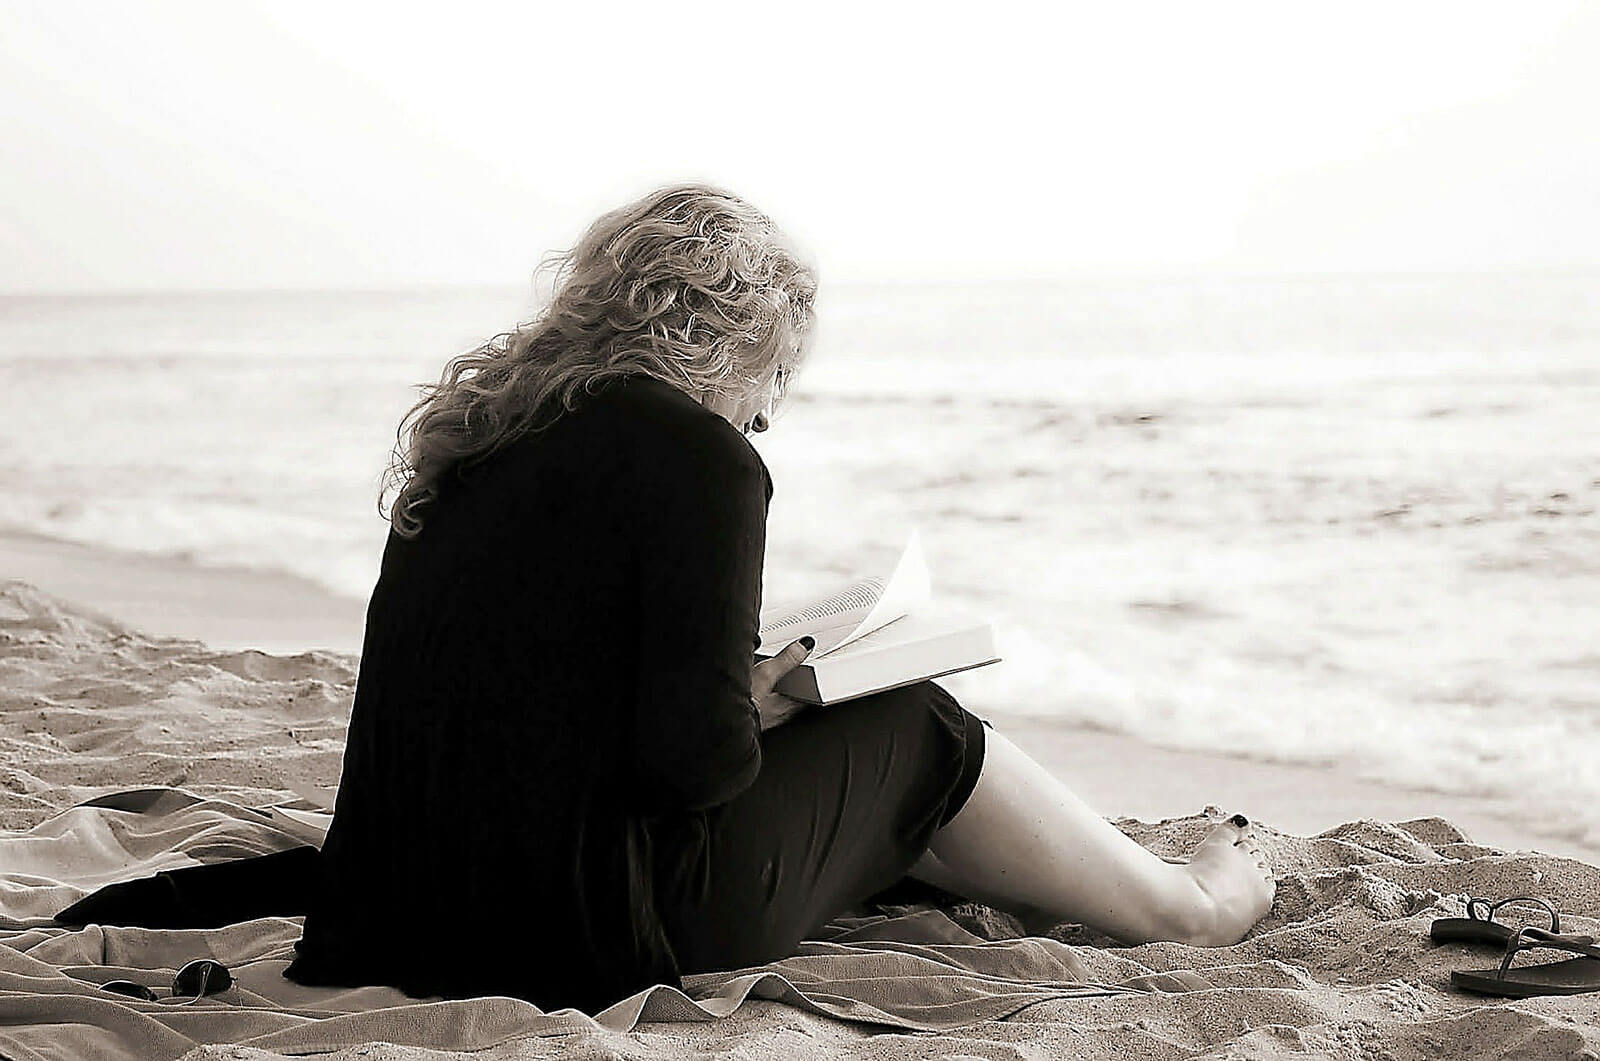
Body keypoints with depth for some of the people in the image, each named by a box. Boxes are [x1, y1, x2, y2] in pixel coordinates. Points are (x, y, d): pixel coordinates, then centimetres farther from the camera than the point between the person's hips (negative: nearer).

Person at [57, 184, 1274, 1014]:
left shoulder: (476, 431, 10)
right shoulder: (698, 452, -14)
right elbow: (694, 754, -21)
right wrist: (761, 719, 2)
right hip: (591, 937, -8)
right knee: (916, 730, 11)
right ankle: (1184, 905, 30)